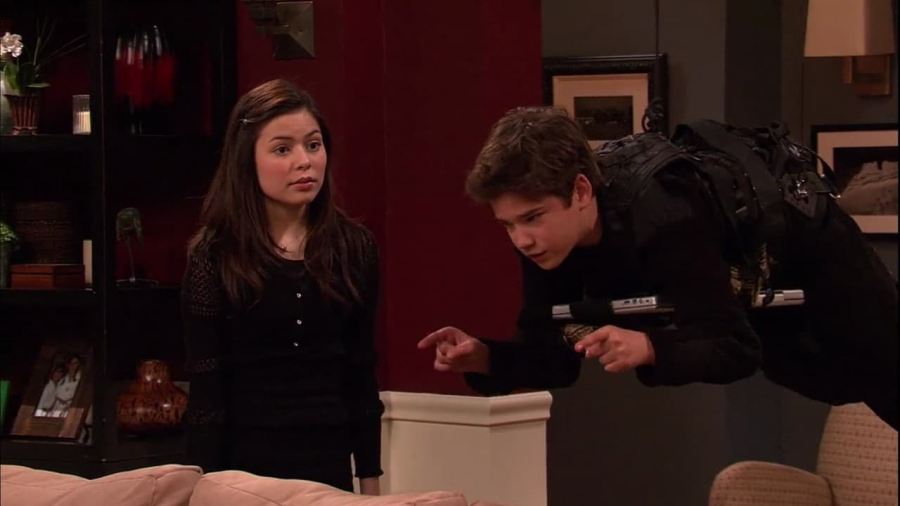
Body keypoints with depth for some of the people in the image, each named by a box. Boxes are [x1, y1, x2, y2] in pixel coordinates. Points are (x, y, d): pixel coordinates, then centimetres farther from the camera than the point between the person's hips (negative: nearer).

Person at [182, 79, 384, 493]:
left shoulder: (353, 247, 3)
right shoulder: (215, 256, -7)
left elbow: (362, 375, 7)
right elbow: (206, 391, -7)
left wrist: (370, 480, 6)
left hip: (329, 465, 3)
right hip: (245, 465, -3)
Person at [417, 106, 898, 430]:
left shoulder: (664, 224, -47)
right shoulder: (547, 240, -25)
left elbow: (736, 347, -45)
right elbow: (553, 356, -18)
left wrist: (648, 347, -63)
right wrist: (486, 358, -38)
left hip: (810, 259, -5)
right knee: (841, 389, 21)